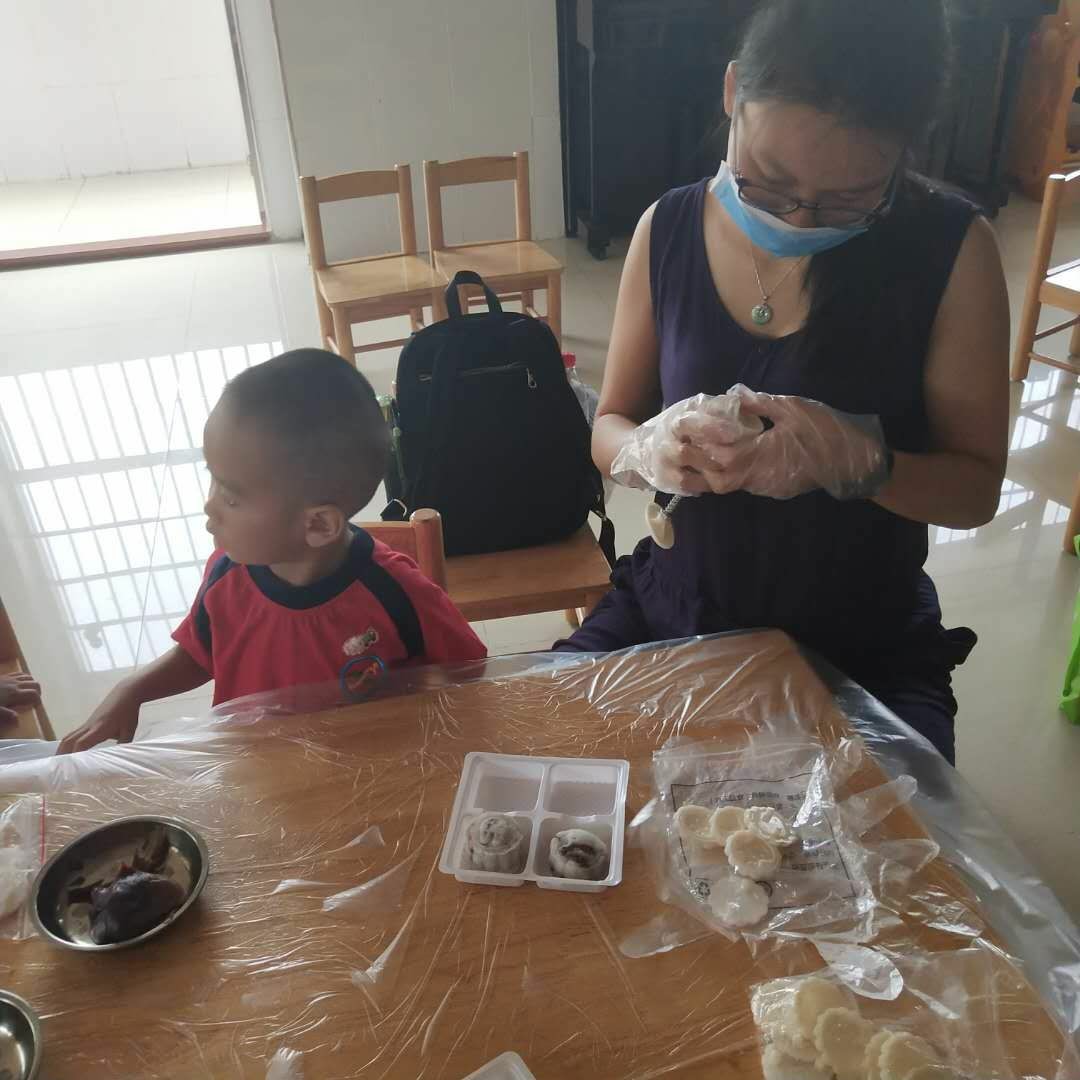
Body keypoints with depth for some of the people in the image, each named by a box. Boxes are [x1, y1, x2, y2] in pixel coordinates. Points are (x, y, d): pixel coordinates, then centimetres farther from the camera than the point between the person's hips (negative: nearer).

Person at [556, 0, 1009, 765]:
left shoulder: (951, 251, -12)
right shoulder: (669, 230, -6)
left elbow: (977, 488, -8)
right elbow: (610, 428, 1)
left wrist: (856, 458, -28)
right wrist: (650, 451, -22)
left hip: (862, 648, -2)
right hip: (674, 611, 2)